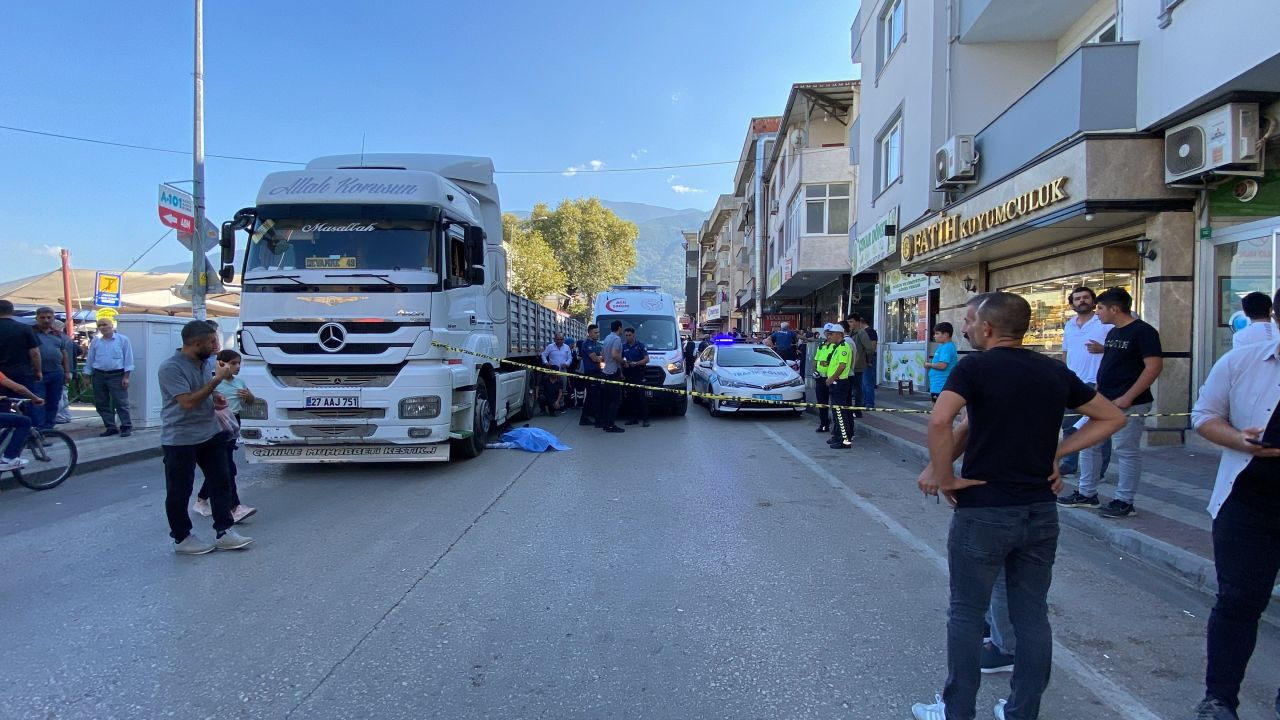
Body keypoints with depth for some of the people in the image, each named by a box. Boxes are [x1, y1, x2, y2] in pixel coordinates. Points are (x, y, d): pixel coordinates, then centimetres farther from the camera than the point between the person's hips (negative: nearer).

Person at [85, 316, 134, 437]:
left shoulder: (123, 340, -1)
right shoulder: (95, 342, 11)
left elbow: (128, 359, -3)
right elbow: (90, 360, 16)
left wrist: (126, 377, -9)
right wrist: (87, 377, 11)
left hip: (117, 375, -5)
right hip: (99, 375, 5)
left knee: (121, 403, -6)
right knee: (101, 404, 7)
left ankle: (126, 427, -2)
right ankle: (111, 427, 14)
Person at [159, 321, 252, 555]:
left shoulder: (203, 362, 6)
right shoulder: (170, 367, -19)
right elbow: (188, 402, -26)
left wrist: (215, 398, 2)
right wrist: (217, 379, -23)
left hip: (211, 434, 8)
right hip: (180, 439, -8)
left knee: (221, 481, 8)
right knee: (179, 491, 6)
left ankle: (224, 532, 16)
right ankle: (181, 539, 19)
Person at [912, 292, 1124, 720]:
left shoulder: (975, 367, -11)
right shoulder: (1055, 372, 7)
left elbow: (940, 421, -27)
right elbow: (1112, 418, 16)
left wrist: (945, 477, -13)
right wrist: (1058, 450, 8)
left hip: (983, 511, -5)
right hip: (1040, 511, 6)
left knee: (966, 615, 8)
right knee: (1032, 615, 14)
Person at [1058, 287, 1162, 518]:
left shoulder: (1142, 331, -12)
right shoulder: (1113, 333, 15)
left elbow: (1154, 366, -18)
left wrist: (1127, 398, -21)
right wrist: (1097, 391, 16)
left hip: (1127, 404, -9)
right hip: (1103, 401, 9)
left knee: (1126, 451, -1)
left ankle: (1124, 501, 9)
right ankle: (1087, 494, 20)